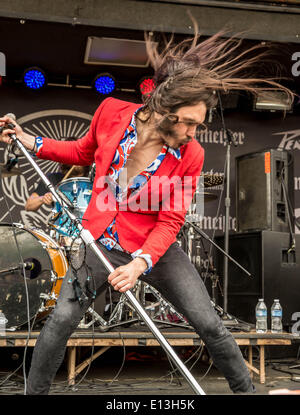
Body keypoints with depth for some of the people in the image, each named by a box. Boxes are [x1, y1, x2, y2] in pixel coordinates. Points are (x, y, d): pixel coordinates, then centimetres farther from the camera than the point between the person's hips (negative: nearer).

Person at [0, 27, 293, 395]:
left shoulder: (190, 155, -16)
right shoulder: (111, 113, -12)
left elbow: (170, 221, -12)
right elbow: (83, 152, 10)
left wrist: (140, 263, -27)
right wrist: (32, 142, 2)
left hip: (153, 248, -1)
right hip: (99, 242, 1)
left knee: (209, 325, -3)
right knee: (61, 319, -6)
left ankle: (246, 389, 22)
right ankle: (34, 391, 21)